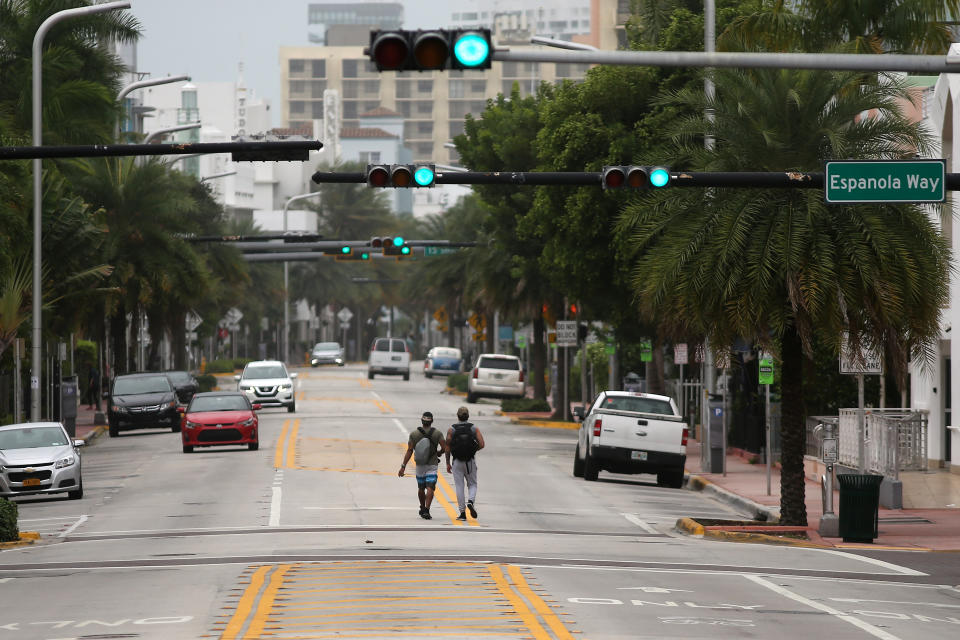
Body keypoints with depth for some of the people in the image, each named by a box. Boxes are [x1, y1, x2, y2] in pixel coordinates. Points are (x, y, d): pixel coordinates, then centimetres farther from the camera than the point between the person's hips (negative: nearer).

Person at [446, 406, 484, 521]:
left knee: (459, 487, 4)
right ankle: (471, 501, -14)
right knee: (472, 484, 14)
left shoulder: (451, 430, -2)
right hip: (471, 461, 1)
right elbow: (481, 444, -7)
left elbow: (448, 448, -3)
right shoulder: (474, 428, 0)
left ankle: (462, 512, 1)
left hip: (457, 461, -1)